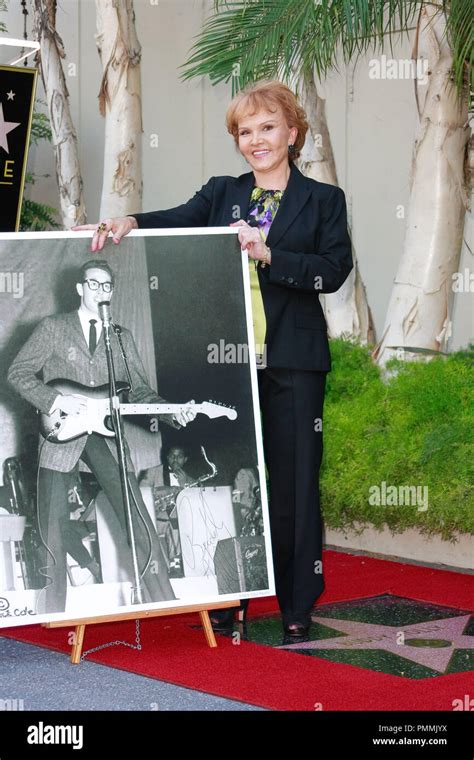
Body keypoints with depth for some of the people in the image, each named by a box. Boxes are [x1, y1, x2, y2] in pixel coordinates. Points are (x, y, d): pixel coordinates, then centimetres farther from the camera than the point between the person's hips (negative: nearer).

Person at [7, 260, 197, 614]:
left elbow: (139, 390, 14)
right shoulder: (53, 328, 6)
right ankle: (53, 619, 9)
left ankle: (164, 606, -4)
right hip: (62, 436, -2)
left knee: (140, 524, -7)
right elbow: (18, 373, 2)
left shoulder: (123, 337, 16)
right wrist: (56, 401, -12)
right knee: (53, 529, -2)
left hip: (105, 435, 2)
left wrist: (174, 413, -3)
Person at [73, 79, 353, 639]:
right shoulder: (221, 194, 14)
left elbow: (334, 270, -6)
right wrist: (130, 222, -23)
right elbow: (178, 222, -4)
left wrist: (267, 254, -16)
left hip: (291, 362, -2)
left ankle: (297, 606, 9)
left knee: (292, 478, 0)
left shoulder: (323, 200, 7)